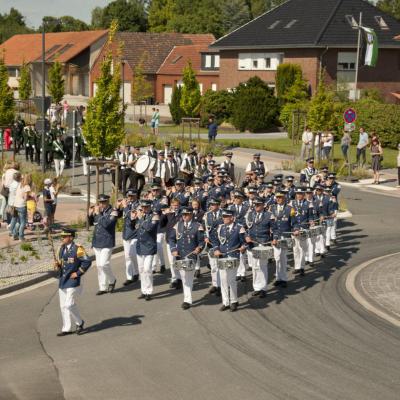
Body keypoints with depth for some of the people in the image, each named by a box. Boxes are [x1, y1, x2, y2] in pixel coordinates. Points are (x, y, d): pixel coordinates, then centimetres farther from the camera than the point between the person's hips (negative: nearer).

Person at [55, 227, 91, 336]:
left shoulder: (77, 249, -12)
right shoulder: (62, 248, 11)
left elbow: (87, 262, -13)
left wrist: (78, 273, -13)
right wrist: (57, 264, -1)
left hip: (73, 281, -8)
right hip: (62, 280, 8)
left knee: (69, 304, -11)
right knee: (63, 306, 9)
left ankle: (79, 323, 12)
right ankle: (67, 329, 18)